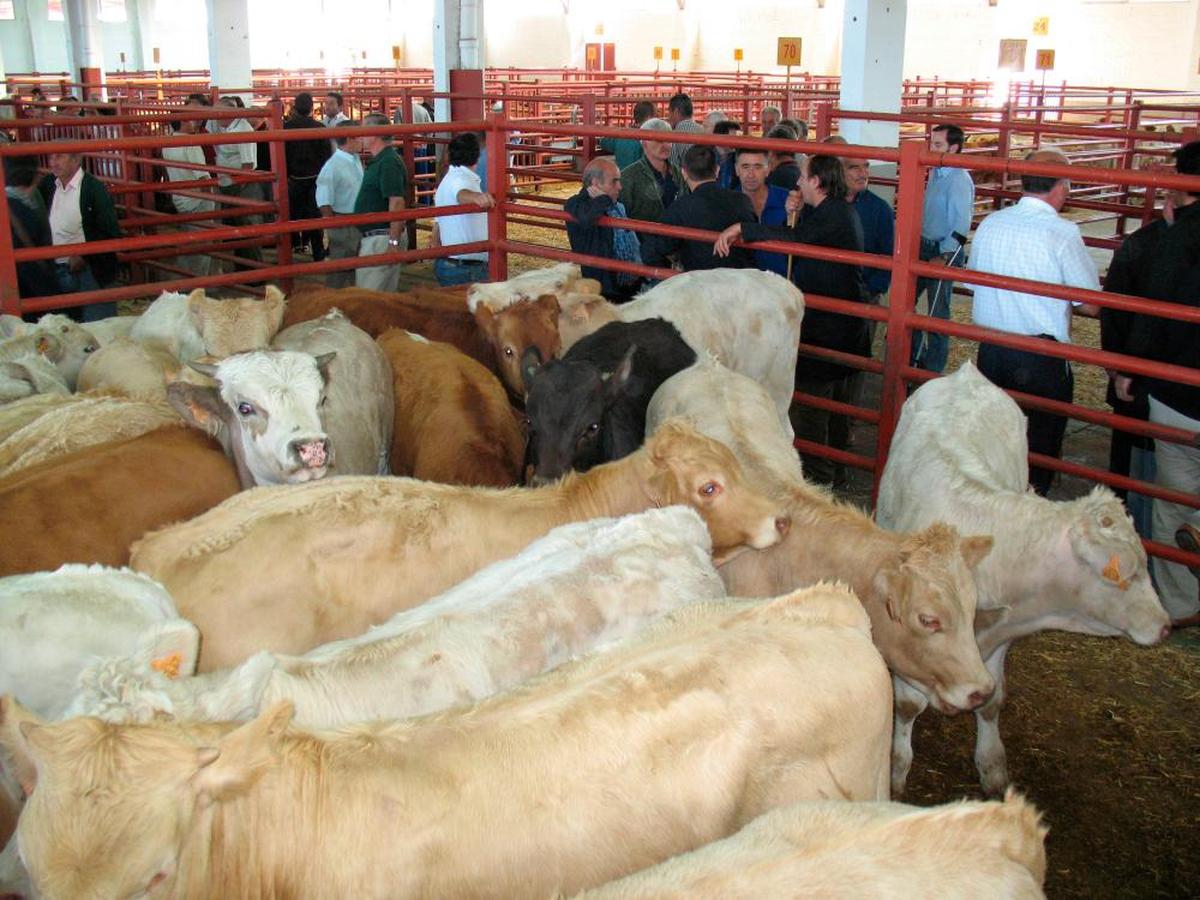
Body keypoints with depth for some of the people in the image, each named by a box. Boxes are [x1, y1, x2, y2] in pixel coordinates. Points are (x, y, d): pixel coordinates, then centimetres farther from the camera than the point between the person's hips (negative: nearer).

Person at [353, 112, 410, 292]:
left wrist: (394, 242, -27)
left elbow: (397, 202, -25)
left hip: (381, 238, -11)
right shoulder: (380, 161, 15)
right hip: (376, 236, 11)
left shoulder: (388, 163, -18)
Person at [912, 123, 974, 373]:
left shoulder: (959, 180, -18)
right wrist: (919, 243, 15)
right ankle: (912, 356, 29)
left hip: (945, 252, -9)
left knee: (937, 313, 2)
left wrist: (944, 256, -22)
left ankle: (931, 370, 14)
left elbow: (961, 225, -21)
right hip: (924, 247, 9)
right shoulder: (935, 173, 8)